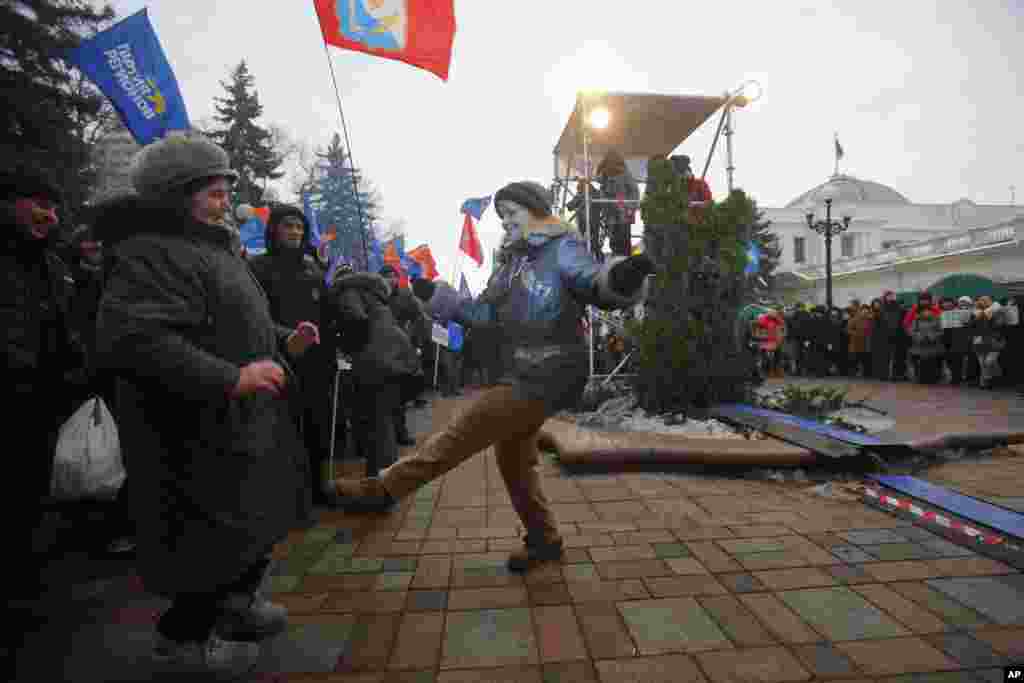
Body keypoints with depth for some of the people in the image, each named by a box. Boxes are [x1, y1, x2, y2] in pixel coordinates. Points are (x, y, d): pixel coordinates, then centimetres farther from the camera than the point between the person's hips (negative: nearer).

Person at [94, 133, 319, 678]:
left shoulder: (211, 249, 17)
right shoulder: (153, 253, -18)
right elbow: (131, 339, -31)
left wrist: (283, 341, 9)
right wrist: (230, 378, -33)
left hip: (242, 422, 11)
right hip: (204, 432, -11)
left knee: (258, 516, 22)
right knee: (223, 534, 1)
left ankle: (240, 603, 44)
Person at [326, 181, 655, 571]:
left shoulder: (562, 249, -8)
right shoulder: (513, 260, 17)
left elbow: (598, 286, -24)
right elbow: (485, 313, 18)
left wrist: (624, 275, -47)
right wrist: (436, 295, 14)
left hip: (549, 376, -10)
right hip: (524, 376, 10)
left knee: (462, 432, -8)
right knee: (512, 460, 17)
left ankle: (383, 489, 4)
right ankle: (544, 539, 33)